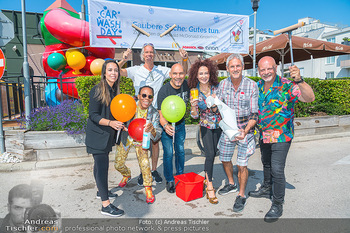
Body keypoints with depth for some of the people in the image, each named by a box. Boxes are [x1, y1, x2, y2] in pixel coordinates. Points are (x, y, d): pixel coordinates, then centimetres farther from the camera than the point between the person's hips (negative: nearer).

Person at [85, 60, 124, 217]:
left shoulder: (114, 90, 8)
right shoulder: (97, 90, -16)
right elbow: (93, 115, -19)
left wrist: (119, 126, 10)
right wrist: (110, 123, -31)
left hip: (107, 135, 8)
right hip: (97, 135, -8)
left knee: (100, 164, 20)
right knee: (102, 166, -8)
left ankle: (101, 191, 36)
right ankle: (106, 205, -3)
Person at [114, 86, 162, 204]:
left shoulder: (154, 113, -18)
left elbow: (156, 137, -20)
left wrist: (152, 130, -42)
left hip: (141, 140, -1)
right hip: (126, 138, 1)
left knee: (144, 162, -22)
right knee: (118, 165, 7)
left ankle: (148, 189, 1)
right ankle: (127, 175, 44)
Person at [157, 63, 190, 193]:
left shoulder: (186, 85, -13)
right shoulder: (164, 91, -27)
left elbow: (190, 99, 10)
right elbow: (161, 116, -29)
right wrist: (166, 126, -48)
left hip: (180, 123, 4)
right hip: (166, 124, -4)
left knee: (180, 150, 12)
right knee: (168, 153, -2)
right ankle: (169, 180, 18)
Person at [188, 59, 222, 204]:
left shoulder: (217, 87, -8)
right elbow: (194, 116, -8)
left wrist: (215, 104, -19)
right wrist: (193, 105, -27)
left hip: (219, 124, 2)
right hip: (206, 126, -2)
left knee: (214, 153, 11)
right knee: (210, 154, -12)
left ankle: (207, 177, 35)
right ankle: (210, 187, -1)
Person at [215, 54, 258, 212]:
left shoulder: (252, 85, -13)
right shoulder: (223, 84, -2)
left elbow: (255, 114, -12)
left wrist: (245, 131, -23)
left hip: (245, 129, -4)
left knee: (242, 165, -2)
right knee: (224, 159, 16)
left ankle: (242, 195, 20)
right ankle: (231, 184, 43)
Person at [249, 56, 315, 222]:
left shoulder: (286, 86, -18)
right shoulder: (258, 86, 0)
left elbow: (310, 98, -30)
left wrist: (299, 80, -46)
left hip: (280, 135, -6)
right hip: (264, 134, 6)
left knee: (277, 169, -7)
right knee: (266, 163, 23)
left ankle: (277, 205, 11)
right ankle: (267, 189, 46)